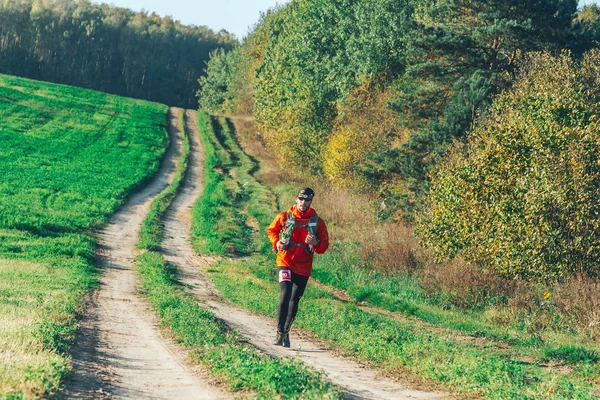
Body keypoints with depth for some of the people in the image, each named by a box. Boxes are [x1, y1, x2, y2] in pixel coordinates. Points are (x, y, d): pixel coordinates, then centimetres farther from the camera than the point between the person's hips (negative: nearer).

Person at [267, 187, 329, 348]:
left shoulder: (317, 222, 0)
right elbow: (271, 230, 14)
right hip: (285, 263, -2)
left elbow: (324, 245, 3)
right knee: (285, 295, -20)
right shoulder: (284, 217, -1)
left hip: (303, 267, 2)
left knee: (294, 301, 11)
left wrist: (315, 243, -20)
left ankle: (286, 332, 27)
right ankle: (279, 333, -18)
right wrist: (276, 242, -5)